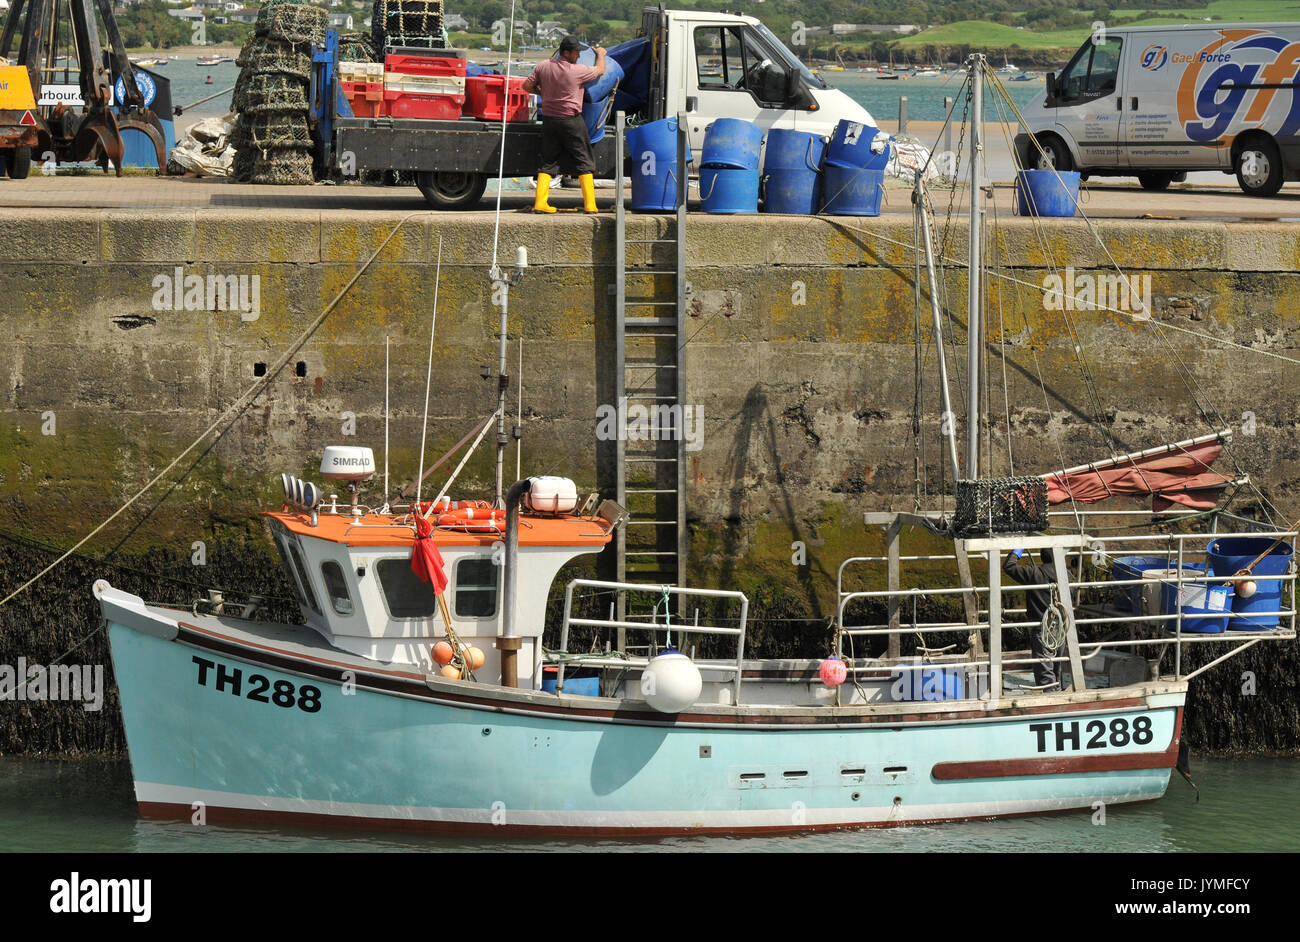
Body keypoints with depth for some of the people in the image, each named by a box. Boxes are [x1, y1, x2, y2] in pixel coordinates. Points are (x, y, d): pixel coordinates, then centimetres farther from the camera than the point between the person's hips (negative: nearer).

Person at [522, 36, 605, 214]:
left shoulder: (543, 66, -1)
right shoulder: (577, 71, -13)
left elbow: (527, 85, 7)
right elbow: (600, 71, 4)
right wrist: (601, 54, 24)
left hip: (549, 118, 4)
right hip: (571, 121, -4)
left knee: (548, 162, 11)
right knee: (584, 163, 5)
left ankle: (540, 203, 2)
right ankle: (589, 204, 2)